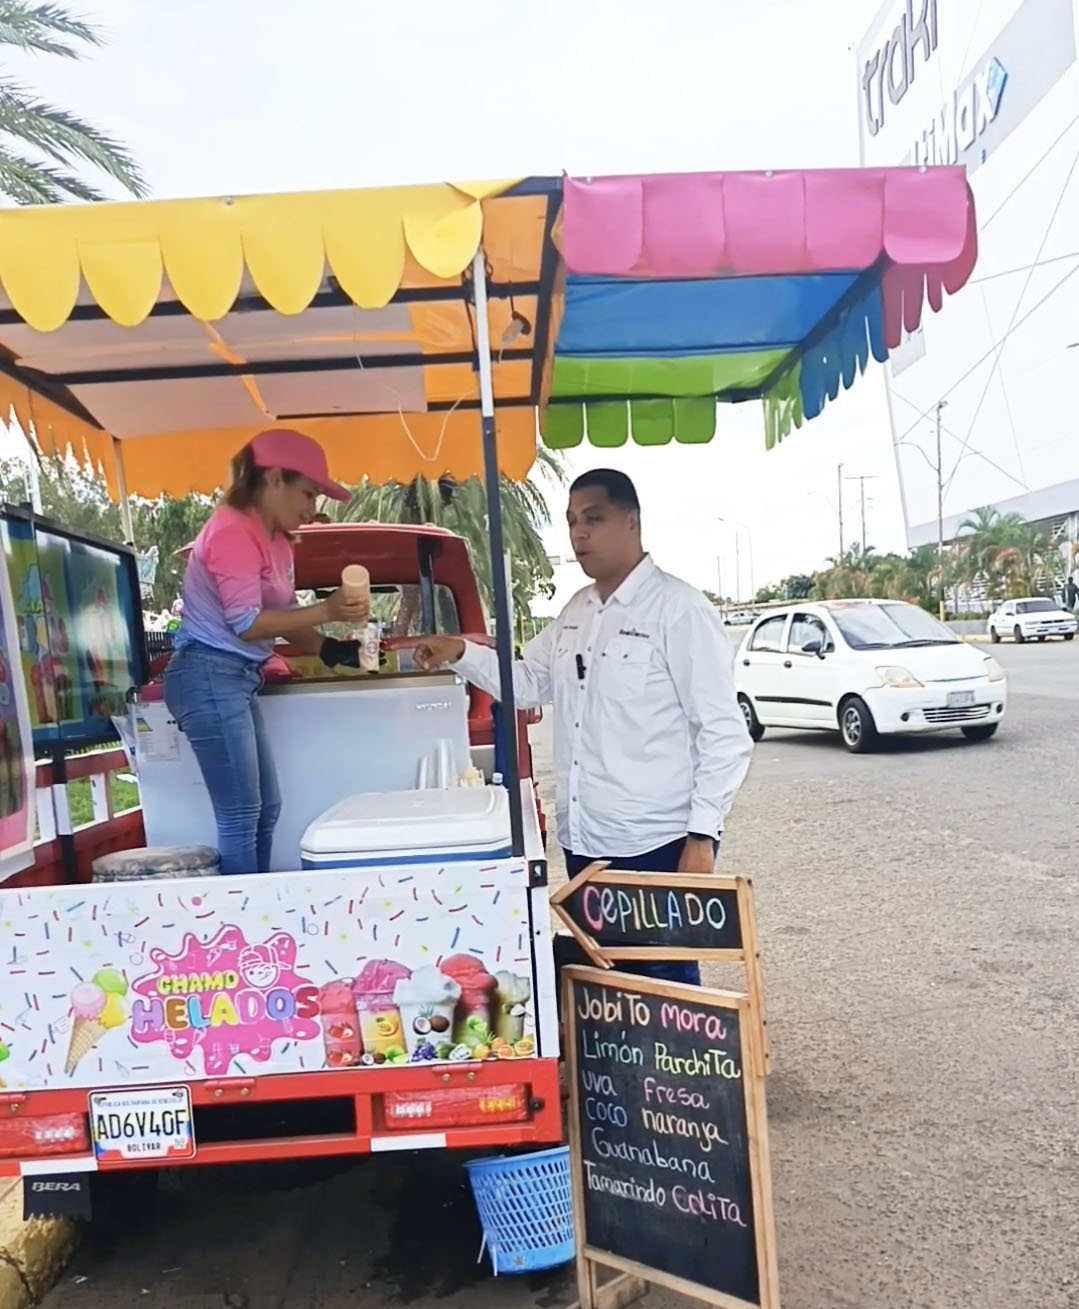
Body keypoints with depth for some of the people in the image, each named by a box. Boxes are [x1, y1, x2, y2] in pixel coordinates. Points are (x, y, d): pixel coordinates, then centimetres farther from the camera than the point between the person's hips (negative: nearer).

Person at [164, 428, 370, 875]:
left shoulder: (276, 540, 14)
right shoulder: (233, 531, -14)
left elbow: (281, 616, 11)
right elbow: (247, 623, -20)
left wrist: (332, 649, -2)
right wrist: (325, 610, -21)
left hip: (238, 678, 10)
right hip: (210, 678, -10)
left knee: (265, 809, 13)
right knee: (241, 816, -5)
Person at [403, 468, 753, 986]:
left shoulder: (679, 608, -11)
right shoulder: (575, 612, 11)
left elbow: (723, 733, -13)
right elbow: (529, 682, 19)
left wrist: (701, 835, -16)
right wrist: (461, 653, 5)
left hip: (658, 845, -7)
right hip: (584, 842, 7)